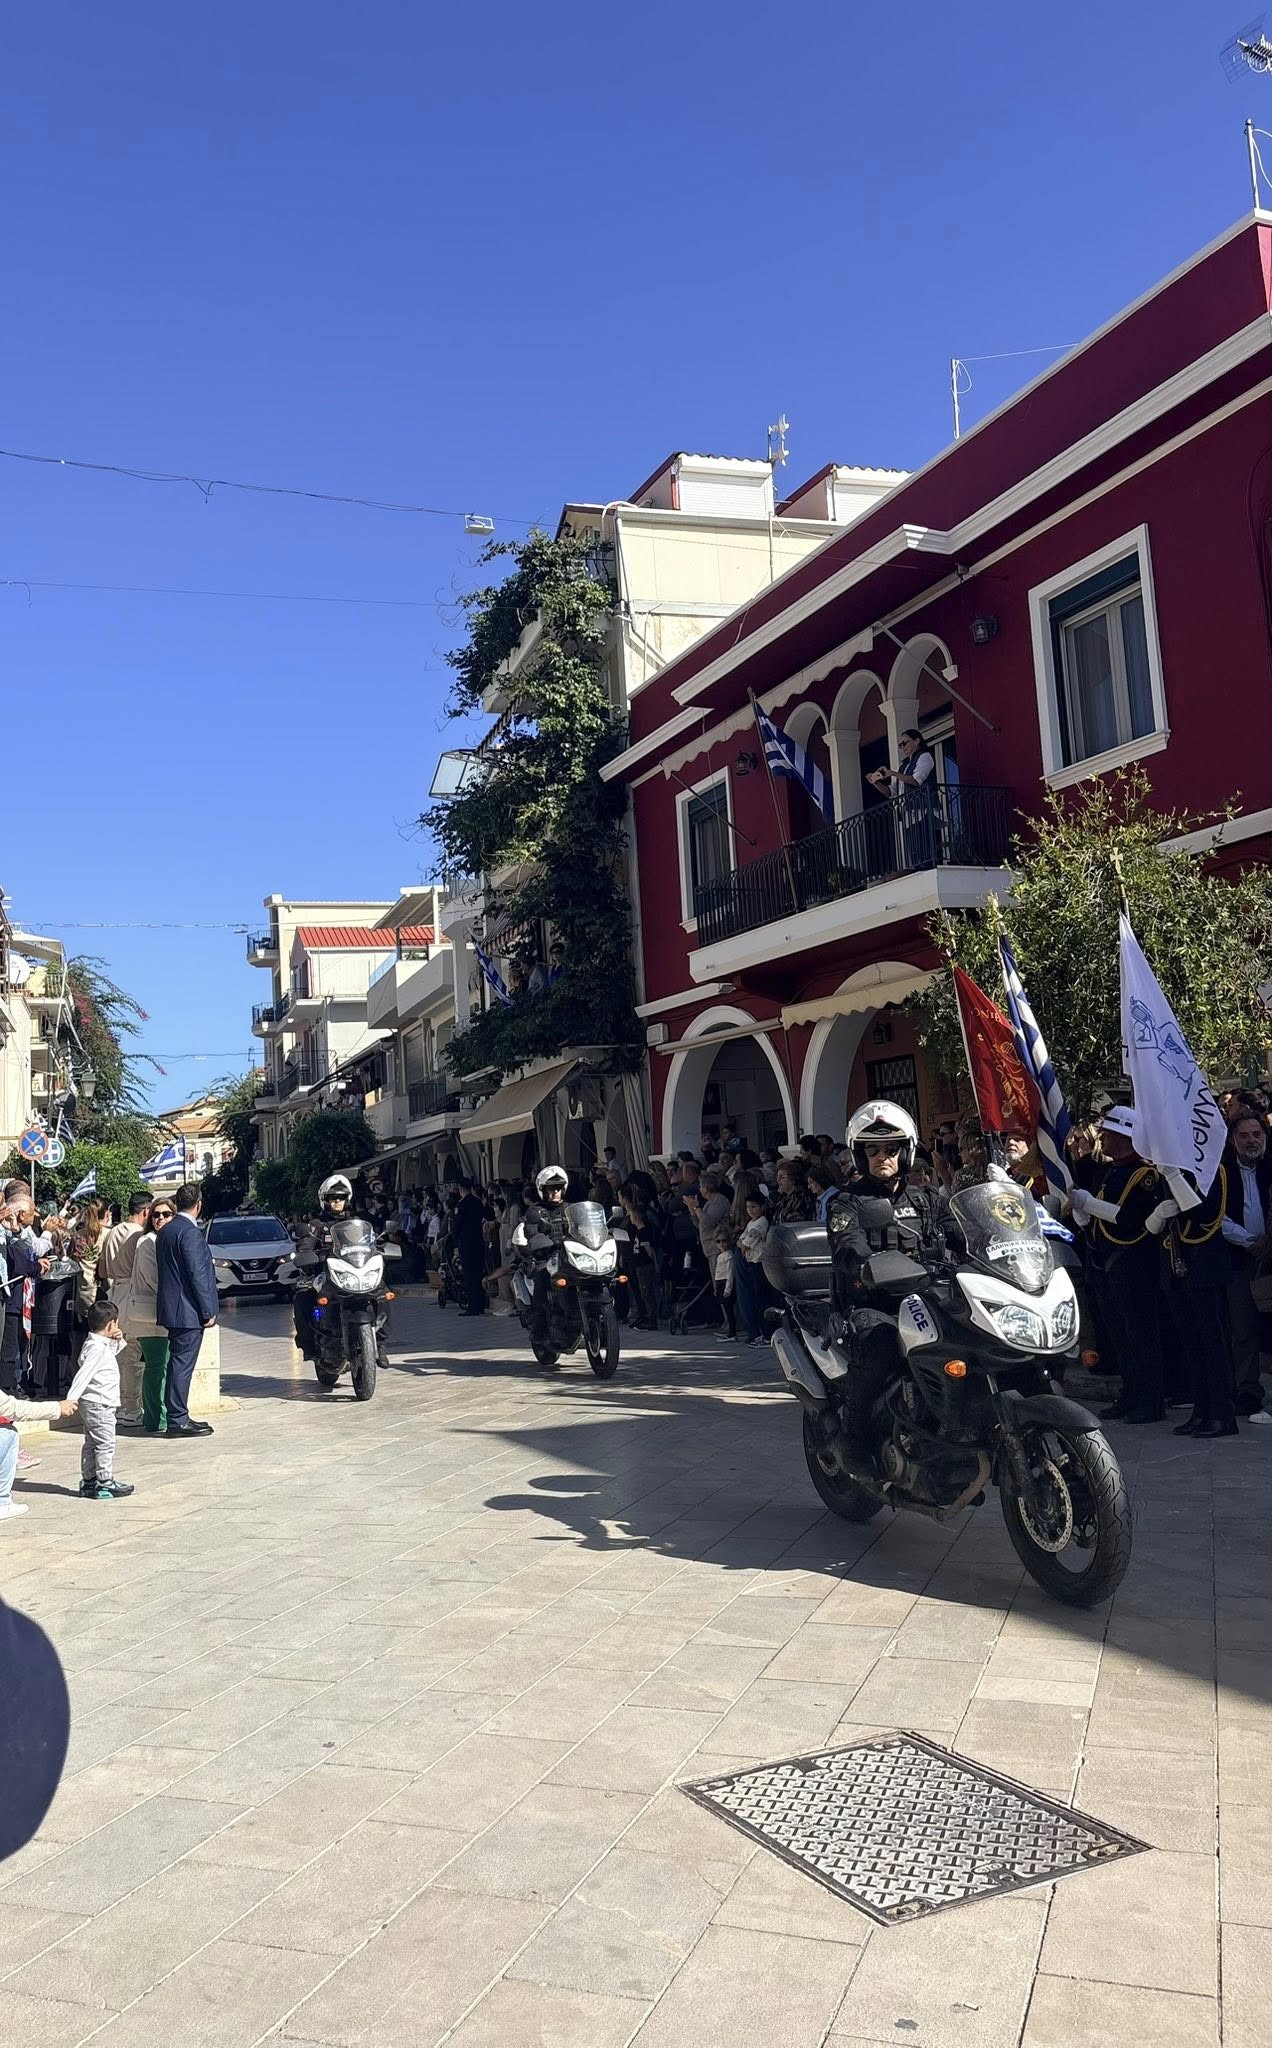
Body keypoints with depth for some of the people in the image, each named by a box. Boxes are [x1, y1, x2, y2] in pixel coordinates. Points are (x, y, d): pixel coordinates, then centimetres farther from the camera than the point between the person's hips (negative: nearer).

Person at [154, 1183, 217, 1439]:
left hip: (172, 1310, 9)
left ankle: (177, 1417, 20)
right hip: (189, 1311, -9)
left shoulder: (166, 1231, 12)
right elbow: (197, 1274, -19)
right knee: (182, 1365, -5)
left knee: (178, 1363, 14)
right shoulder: (190, 1232, -16)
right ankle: (178, 1420, -1)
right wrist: (209, 1311, -14)